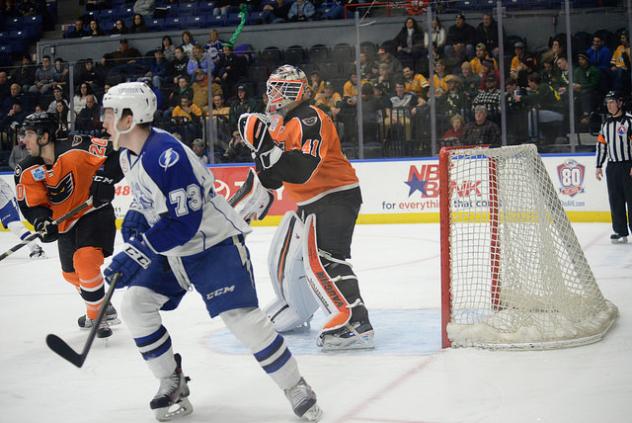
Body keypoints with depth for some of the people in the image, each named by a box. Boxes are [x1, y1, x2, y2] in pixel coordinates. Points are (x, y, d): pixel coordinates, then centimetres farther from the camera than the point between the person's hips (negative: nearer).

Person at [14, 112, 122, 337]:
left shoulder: (77, 148, -23)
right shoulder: (27, 172, -6)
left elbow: (116, 155, -19)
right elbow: (32, 204, -10)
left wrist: (104, 179, -29)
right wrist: (42, 222, -29)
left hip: (94, 212, -7)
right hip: (66, 224, 7)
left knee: (85, 261, -26)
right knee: (71, 274, 17)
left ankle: (97, 316, -8)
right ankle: (103, 308, 42)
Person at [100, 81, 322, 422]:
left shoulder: (168, 155, -28)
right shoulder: (128, 157, 3)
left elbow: (184, 224, -30)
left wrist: (135, 253, -30)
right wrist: (136, 219, -1)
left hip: (215, 242, -9)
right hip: (173, 251, 9)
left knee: (241, 317, -17)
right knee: (134, 303, -1)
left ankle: (297, 389, -1)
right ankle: (172, 386, 12)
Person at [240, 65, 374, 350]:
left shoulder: (309, 120, -19)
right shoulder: (279, 123, 12)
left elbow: (301, 171, -33)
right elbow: (274, 178, 16)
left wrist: (268, 147, -37)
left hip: (336, 195, -10)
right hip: (309, 201, 10)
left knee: (321, 258, -24)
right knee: (285, 255, 19)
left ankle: (356, 322, -28)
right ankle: (295, 310, 40)